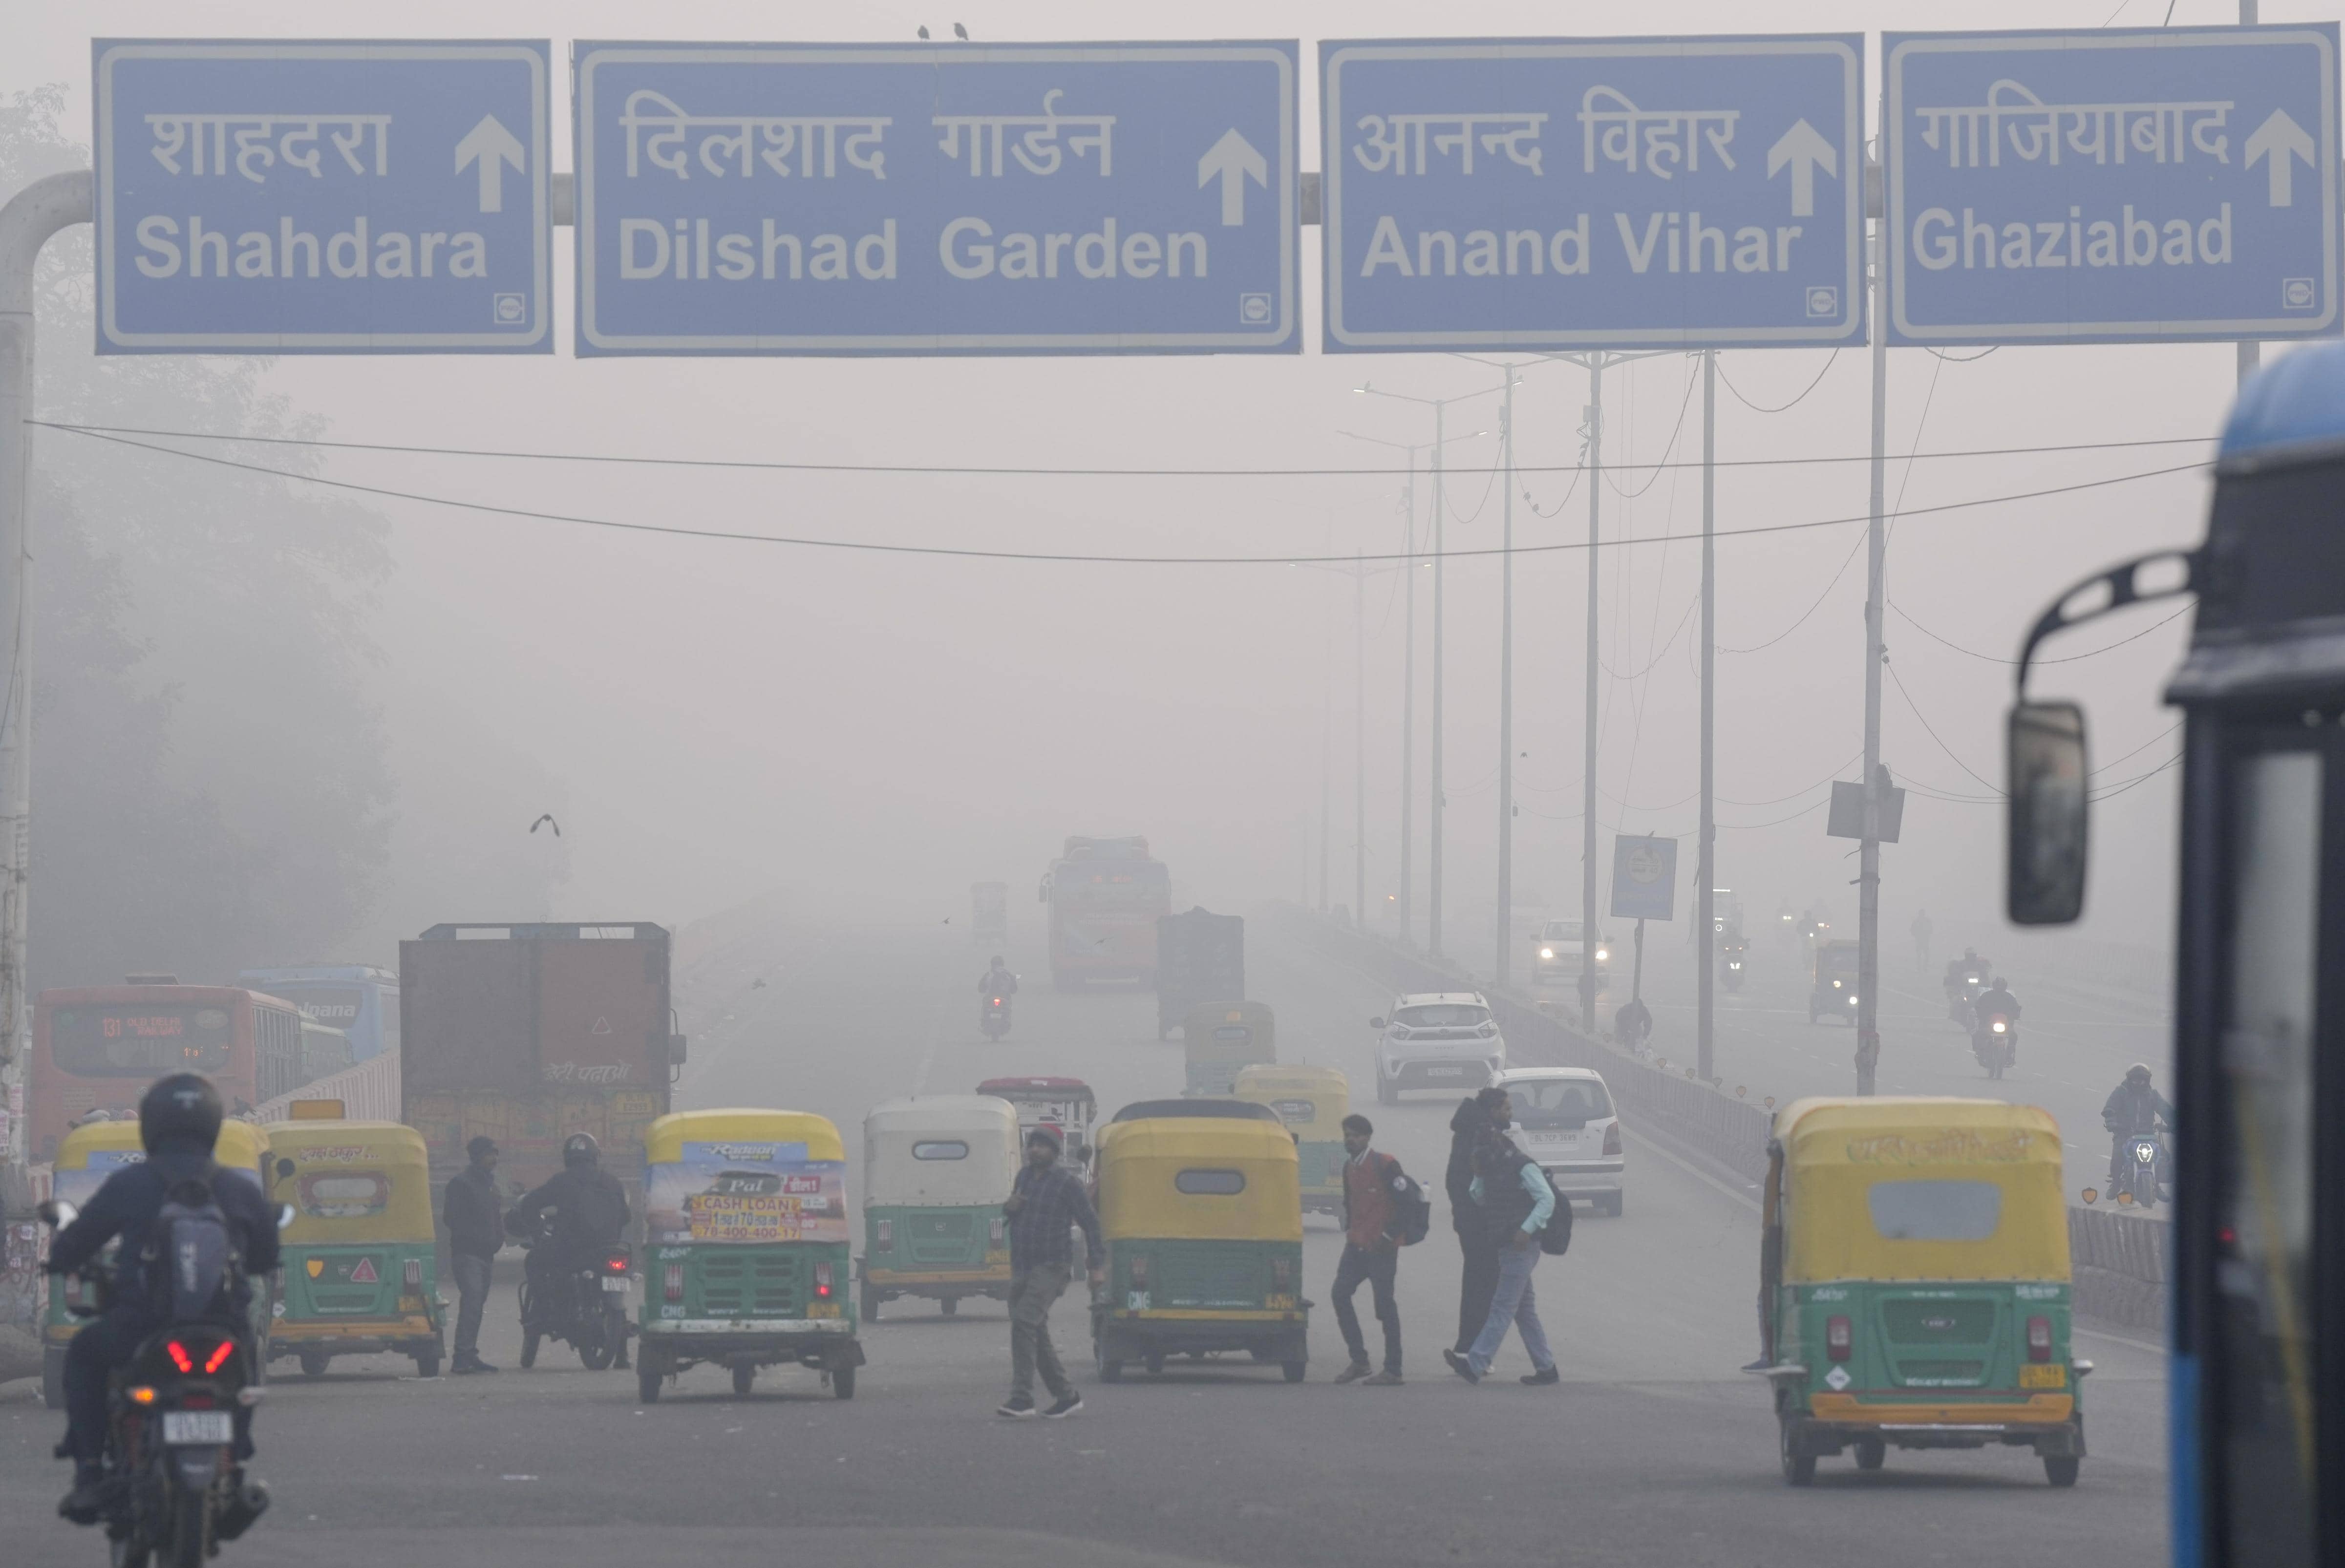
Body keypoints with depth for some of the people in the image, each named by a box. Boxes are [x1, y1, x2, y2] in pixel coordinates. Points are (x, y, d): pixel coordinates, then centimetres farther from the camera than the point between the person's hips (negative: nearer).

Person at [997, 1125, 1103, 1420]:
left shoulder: (1066, 1183, -6)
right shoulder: (1024, 1177, 13)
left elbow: (1090, 1224, -4)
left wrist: (1097, 1265, -10)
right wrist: (1010, 1206, 1)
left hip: (1051, 1268, -8)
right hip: (1022, 1270, 8)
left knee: (1024, 1323, -23)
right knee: (1038, 1338, 10)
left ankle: (1022, 1398, -28)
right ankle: (1067, 1397, 22)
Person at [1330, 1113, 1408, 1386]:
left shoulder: (1385, 1166, -12)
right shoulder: (1349, 1167, 11)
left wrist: (1390, 1235, -13)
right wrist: (1349, 1229, 13)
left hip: (1381, 1248, -8)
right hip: (1357, 1245, 8)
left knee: (1384, 1304, -5)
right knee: (1340, 1294, -1)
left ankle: (1393, 1371, 1)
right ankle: (1358, 1361, 7)